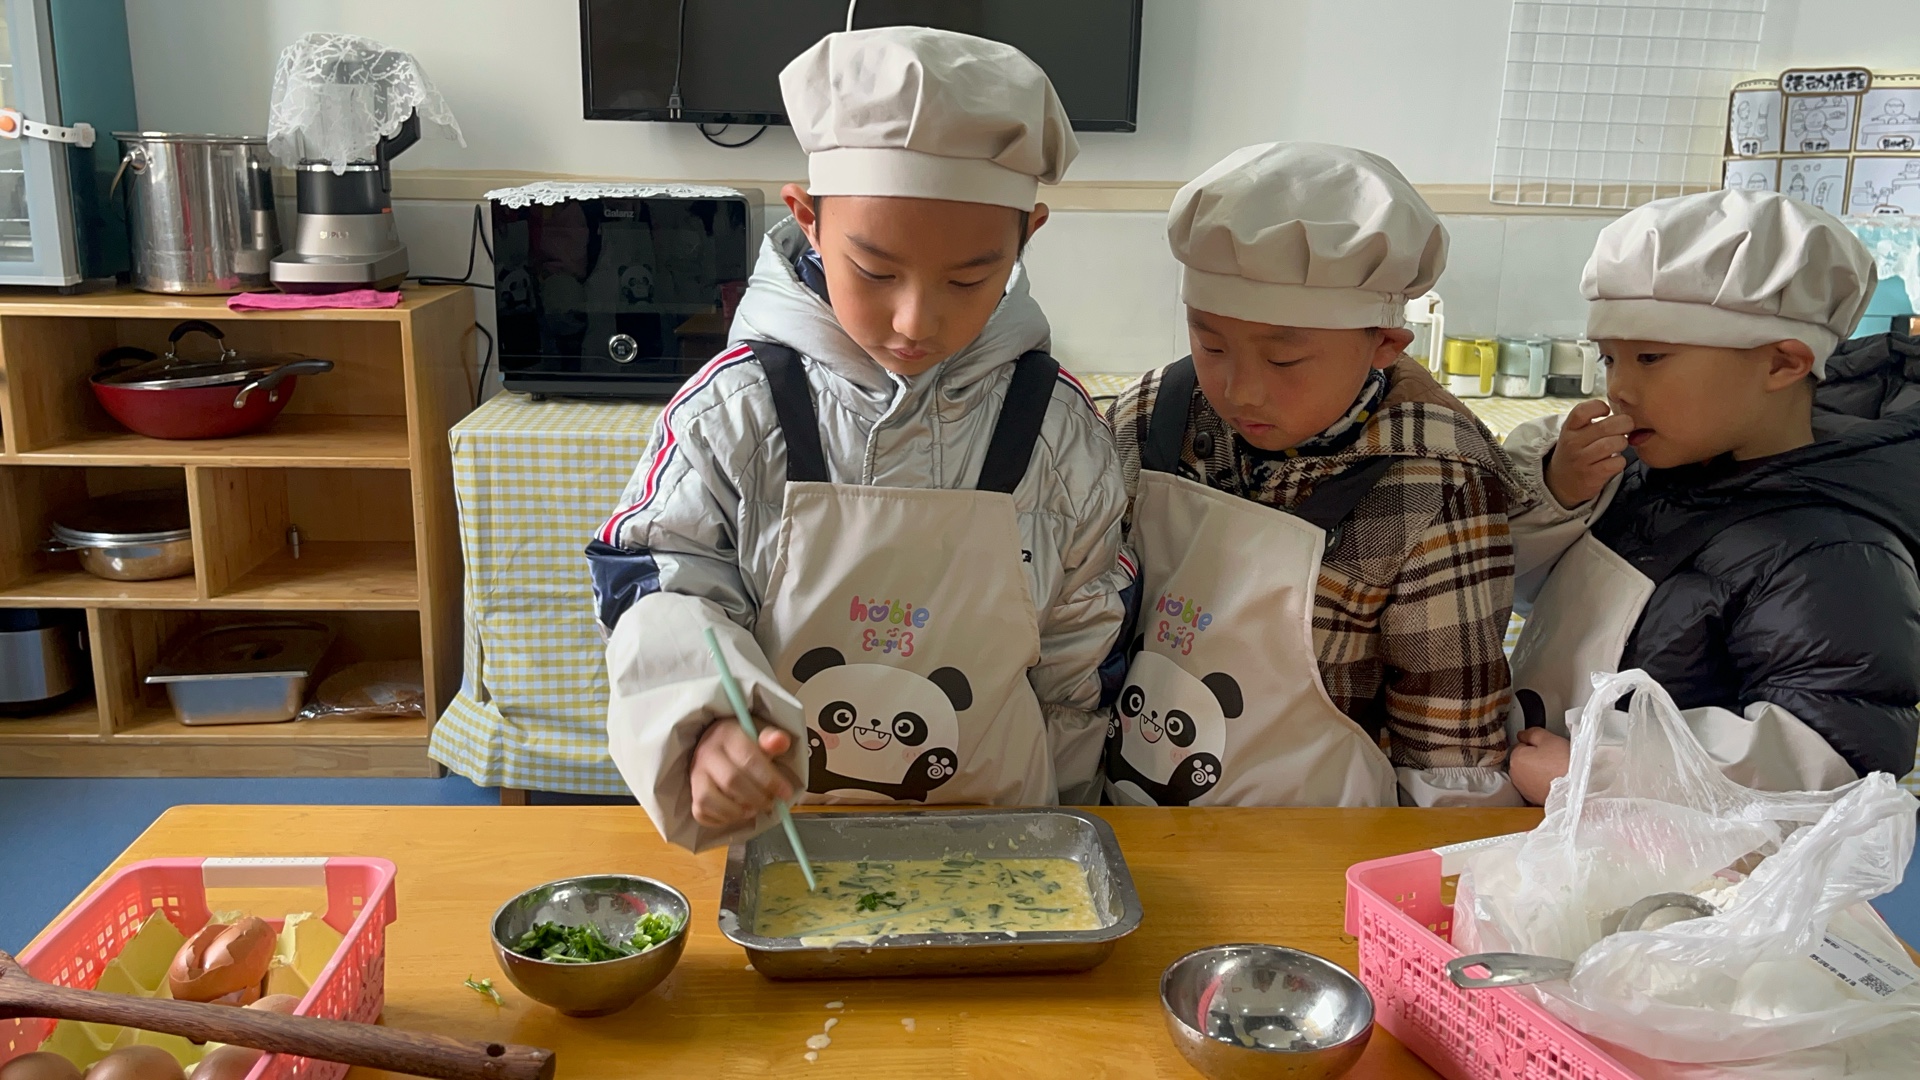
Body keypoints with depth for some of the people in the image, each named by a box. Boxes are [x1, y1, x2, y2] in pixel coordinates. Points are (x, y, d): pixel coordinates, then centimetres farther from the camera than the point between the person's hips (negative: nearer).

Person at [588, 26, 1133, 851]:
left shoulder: (1056, 426, -4)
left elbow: (1078, 662, 6)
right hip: (774, 821, 0)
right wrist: (705, 726, -24)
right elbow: (664, 586, -4)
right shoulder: (735, 409, -8)